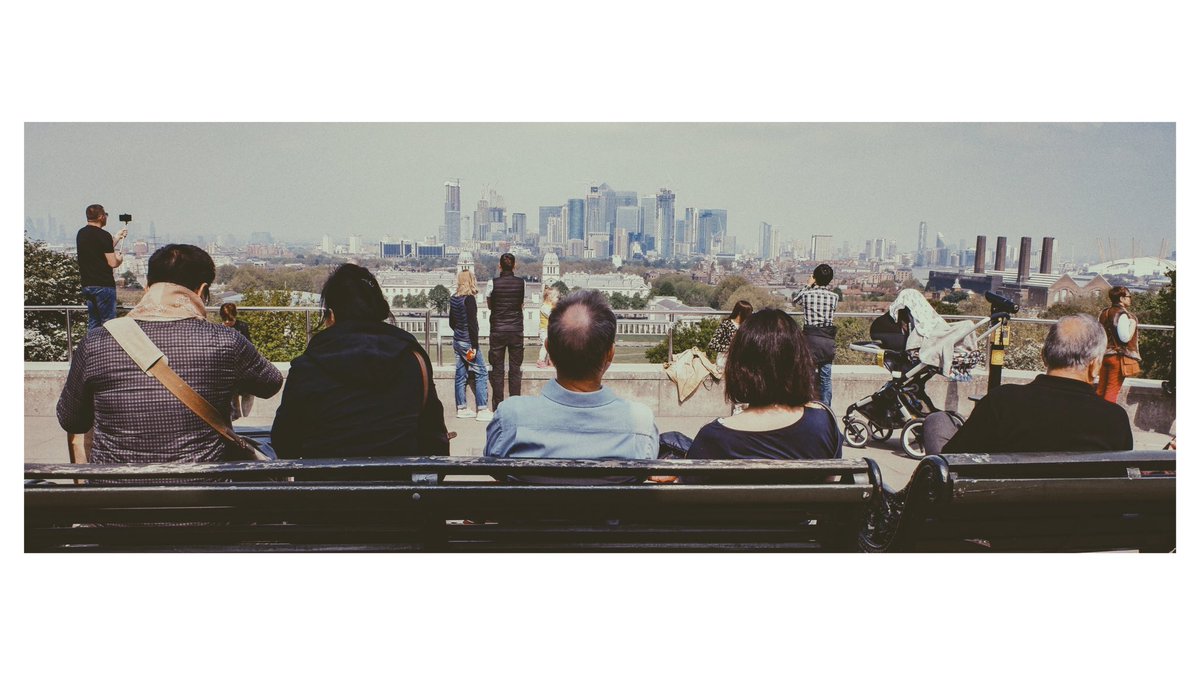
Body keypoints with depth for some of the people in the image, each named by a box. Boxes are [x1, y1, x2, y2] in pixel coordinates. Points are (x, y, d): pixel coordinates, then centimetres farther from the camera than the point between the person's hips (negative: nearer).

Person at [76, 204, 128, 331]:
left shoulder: (81, 234, 11)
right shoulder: (103, 235, -14)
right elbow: (113, 263, -15)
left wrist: (117, 237, 26)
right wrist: (120, 257, 5)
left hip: (87, 284, 8)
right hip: (103, 285, -8)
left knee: (93, 322, 14)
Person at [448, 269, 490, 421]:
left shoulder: (453, 298, 7)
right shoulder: (469, 299, -16)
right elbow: (472, 324, -18)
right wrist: (474, 346, -17)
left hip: (457, 341, 8)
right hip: (467, 342, -8)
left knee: (460, 374, 11)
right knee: (481, 373, -2)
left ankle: (461, 409, 16)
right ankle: (482, 410, -5)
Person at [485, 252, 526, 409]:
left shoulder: (493, 283, -6)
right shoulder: (521, 282, -2)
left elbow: (489, 305, 8)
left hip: (498, 330, -1)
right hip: (516, 330, 1)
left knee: (497, 368, 5)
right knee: (515, 368, 6)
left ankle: (498, 406, 7)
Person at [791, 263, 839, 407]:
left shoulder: (806, 294, -5)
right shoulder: (834, 296, -2)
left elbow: (794, 301, 16)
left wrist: (808, 286, 22)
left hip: (811, 337, -2)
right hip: (828, 340, 2)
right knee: (826, 378, 9)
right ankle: (826, 410, 13)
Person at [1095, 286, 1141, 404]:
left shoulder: (1104, 313, 8)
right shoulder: (1122, 314, -16)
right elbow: (1125, 337, -20)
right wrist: (1133, 324, -8)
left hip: (1104, 354, 8)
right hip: (1118, 357, -8)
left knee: (1101, 388, 13)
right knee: (1112, 390, -2)